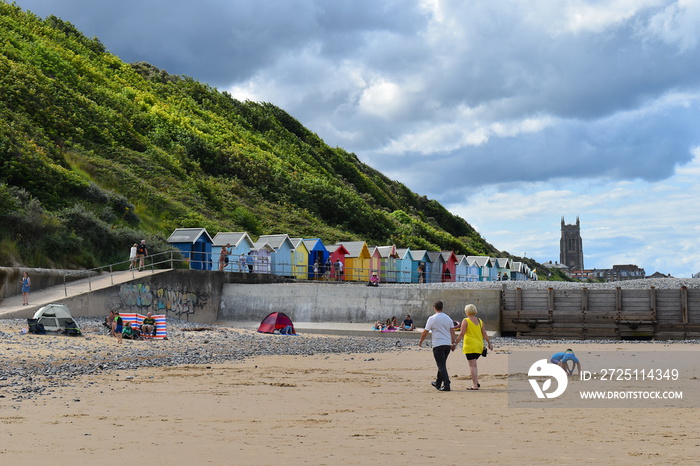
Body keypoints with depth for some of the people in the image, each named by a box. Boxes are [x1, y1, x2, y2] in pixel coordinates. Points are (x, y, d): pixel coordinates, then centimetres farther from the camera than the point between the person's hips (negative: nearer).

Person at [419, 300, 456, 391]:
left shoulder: (432, 318, -7)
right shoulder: (448, 318, 9)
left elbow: (425, 332, -4)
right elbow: (452, 332, 8)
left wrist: (420, 341, 10)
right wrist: (453, 344, 14)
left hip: (438, 345, -6)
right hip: (447, 344, 6)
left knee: (441, 365, -5)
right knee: (442, 364, 18)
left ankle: (446, 385, -14)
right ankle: (438, 383, 31)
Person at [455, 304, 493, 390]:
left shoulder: (465, 321, -6)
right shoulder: (479, 321, 10)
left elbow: (461, 334, -10)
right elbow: (484, 333, 9)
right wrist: (489, 343, 14)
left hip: (470, 346, -6)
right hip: (479, 345, 6)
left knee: (472, 365, -5)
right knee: (474, 364, 20)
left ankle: (475, 385, -8)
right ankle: (476, 382, 13)